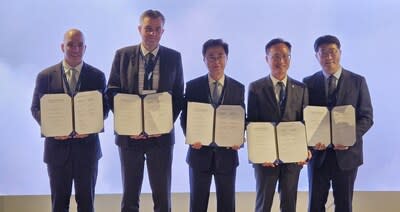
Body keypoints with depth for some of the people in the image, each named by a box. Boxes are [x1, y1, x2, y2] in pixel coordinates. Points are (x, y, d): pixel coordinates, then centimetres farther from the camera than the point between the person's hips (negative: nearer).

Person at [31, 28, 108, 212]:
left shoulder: (97, 76, 3)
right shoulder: (45, 76, 1)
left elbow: (104, 107, 4)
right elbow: (36, 108, 4)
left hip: (87, 146, 0)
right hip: (57, 146, 0)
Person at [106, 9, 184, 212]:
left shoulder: (174, 57, 2)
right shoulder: (123, 55, 2)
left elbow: (178, 96, 4)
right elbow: (112, 92, 2)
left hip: (161, 134, 0)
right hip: (129, 133, 0)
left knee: (162, 194, 7)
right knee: (130, 195, 10)